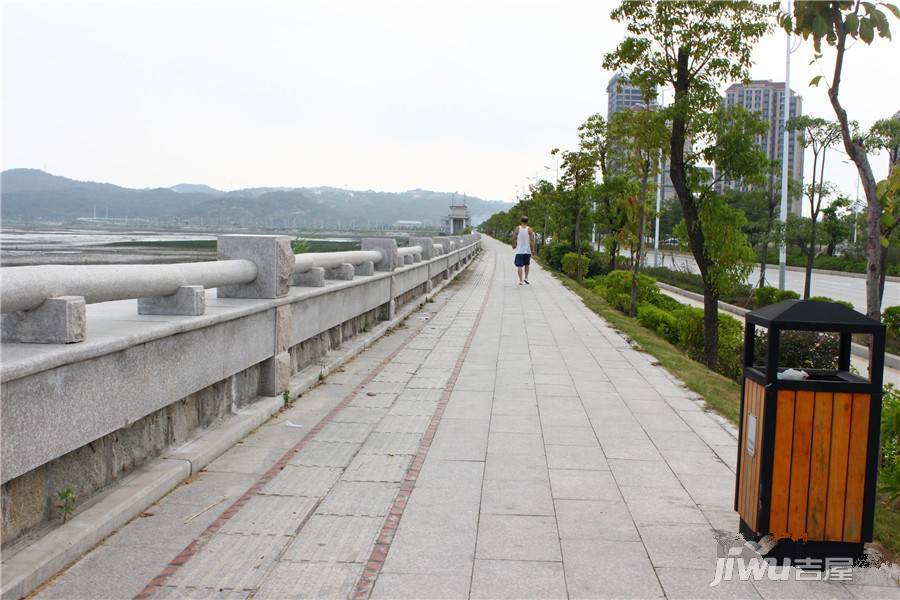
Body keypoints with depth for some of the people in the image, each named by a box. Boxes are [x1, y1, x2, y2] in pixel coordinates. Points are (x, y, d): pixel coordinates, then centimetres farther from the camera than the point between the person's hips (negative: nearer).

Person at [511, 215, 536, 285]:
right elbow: (532, 240, -8)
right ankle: (526, 278, 10)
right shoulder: (529, 229, -4)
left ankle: (521, 280, -5)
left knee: (519, 266, 1)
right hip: (527, 250, 1)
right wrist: (533, 250, -1)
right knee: (527, 265, 19)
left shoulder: (518, 228, -3)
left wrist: (513, 245, 16)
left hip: (519, 250, -1)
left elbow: (514, 238, -2)